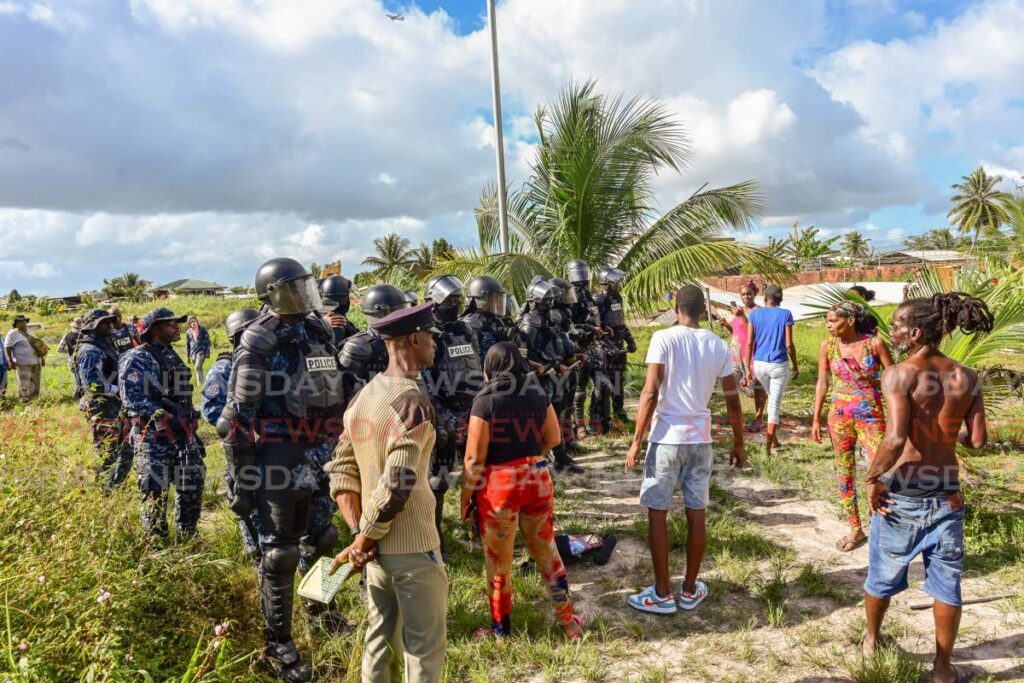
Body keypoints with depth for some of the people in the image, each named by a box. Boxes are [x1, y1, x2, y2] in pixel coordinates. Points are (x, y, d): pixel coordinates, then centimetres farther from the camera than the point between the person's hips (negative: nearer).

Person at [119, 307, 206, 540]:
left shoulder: (173, 356, 17)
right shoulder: (137, 358, -9)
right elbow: (131, 396, -20)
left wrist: (192, 425, 19)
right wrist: (161, 415, -25)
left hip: (183, 431, 8)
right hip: (152, 435, -8)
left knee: (193, 484, 11)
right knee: (155, 492, -2)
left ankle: (188, 539, 25)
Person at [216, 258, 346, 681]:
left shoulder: (319, 333, 7)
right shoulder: (258, 345, -13)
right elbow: (237, 419, -12)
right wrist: (241, 480, -11)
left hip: (321, 453, 7)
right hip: (279, 458, -6)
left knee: (325, 536, 17)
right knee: (280, 552, 3)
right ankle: (278, 645, 18)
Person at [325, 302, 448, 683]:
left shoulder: (362, 396, 4)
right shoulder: (413, 401, -20)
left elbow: (342, 471, 5)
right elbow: (396, 486, -24)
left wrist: (359, 534, 0)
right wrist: (363, 541, -12)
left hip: (376, 543, 7)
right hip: (412, 546, -7)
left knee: (380, 637, 20)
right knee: (424, 644, 9)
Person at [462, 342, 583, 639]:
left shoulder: (485, 402, -14)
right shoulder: (538, 394, 0)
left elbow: (474, 459, -13)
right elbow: (554, 438, 7)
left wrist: (465, 499, -4)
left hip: (498, 485, -4)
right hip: (537, 478, 4)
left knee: (499, 561, 13)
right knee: (547, 551, 19)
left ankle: (501, 629, 29)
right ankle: (568, 620, 30)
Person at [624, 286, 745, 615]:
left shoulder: (663, 338, -9)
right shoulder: (718, 345, 4)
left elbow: (650, 393, -15)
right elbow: (732, 401, 6)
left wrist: (636, 442, -9)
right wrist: (738, 445, 17)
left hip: (666, 437, -4)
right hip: (701, 438, 4)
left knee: (657, 513, 6)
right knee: (696, 514, 12)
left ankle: (662, 594, 12)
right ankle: (690, 590, 23)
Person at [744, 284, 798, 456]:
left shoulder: (754, 314, 1)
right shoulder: (785, 314, -4)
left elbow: (749, 343, -2)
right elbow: (789, 344, -7)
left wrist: (748, 368, 3)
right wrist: (795, 366, 7)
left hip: (759, 364, 3)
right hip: (779, 365, -3)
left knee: (772, 399, 25)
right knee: (775, 405, 2)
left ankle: (774, 437, 30)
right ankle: (768, 446, -1)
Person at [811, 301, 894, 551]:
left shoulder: (875, 343, -8)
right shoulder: (827, 346, -2)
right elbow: (822, 383, 5)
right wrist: (816, 419, 4)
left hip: (872, 416, -2)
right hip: (839, 416, 2)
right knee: (845, 473, 9)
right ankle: (855, 530, 24)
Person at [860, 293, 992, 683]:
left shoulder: (898, 374, -17)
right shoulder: (967, 378, -2)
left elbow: (895, 438, -27)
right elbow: (977, 440, -1)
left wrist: (872, 479, -14)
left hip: (901, 490, -3)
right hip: (946, 491, 3)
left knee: (883, 574, 18)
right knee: (946, 582, 16)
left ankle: (871, 640, 39)